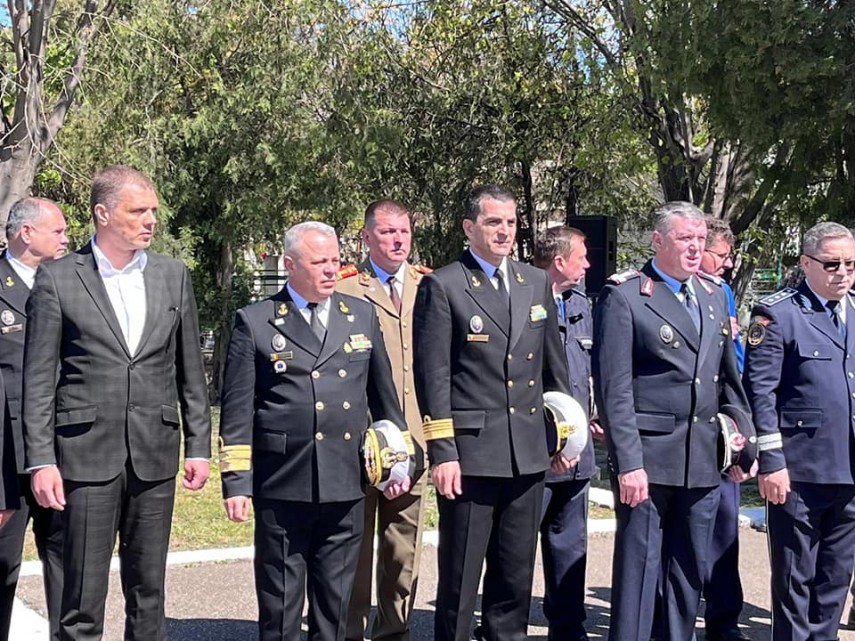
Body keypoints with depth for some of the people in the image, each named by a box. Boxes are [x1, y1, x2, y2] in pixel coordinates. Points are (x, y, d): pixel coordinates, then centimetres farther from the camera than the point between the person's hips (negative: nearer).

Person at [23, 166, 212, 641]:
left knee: (149, 588, 12)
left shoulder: (173, 276, 8)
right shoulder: (58, 279, -1)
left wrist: (199, 446, 7)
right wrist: (41, 460, -8)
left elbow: (190, 371, 11)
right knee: (83, 595, 1)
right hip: (88, 455, -3)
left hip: (155, 456, 3)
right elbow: (39, 379, -2)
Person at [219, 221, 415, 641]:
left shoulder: (362, 315, 11)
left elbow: (383, 394, 17)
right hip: (282, 485, -3)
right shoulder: (255, 322, 0)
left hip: (346, 484, 3)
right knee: (280, 600, 6)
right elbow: (237, 411, -2)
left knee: (335, 599, 12)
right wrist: (236, 481, -6)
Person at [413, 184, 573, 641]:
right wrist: (442, 452, -13)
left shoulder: (536, 283, 11)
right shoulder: (443, 286, -5)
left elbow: (554, 366, 16)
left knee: (516, 573, 14)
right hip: (470, 451, -5)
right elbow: (432, 376, -9)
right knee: (460, 574, 5)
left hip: (528, 452, 5)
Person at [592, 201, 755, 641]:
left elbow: (729, 378, 19)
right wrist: (628, 463, -16)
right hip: (647, 457, -6)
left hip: (702, 458, 6)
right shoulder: (624, 296, -7)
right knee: (637, 569, 1)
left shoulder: (714, 296, 13)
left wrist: (744, 440, 11)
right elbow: (613, 390, -12)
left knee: (690, 571, 13)